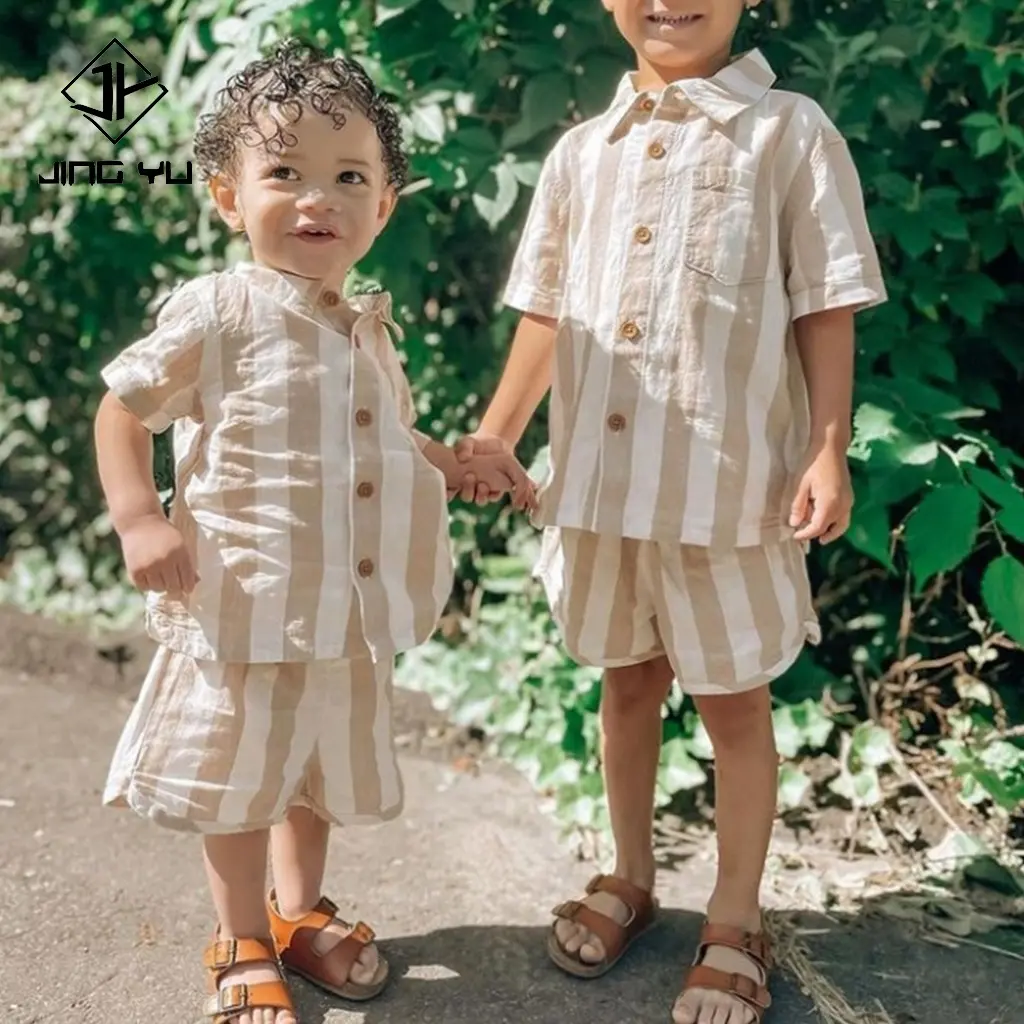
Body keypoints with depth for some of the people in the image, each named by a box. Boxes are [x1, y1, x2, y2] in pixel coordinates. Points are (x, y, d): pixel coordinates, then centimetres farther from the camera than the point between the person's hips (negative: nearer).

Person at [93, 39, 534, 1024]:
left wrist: (460, 464, 7)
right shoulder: (217, 314, -14)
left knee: (324, 768, 22)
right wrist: (140, 519, -20)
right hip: (245, 609, -6)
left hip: (348, 611, 6)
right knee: (239, 779, 10)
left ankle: (300, 910, 45)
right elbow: (122, 408, -8)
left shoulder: (368, 326, 6)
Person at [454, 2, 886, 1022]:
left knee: (734, 702, 8)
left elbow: (826, 313, -5)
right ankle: (629, 878, 39)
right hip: (599, 479, 4)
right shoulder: (581, 150, 9)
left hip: (730, 484, -4)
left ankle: (735, 920, 27)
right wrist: (497, 431, 8)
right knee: (626, 681, 18)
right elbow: (547, 311, 13)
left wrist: (828, 451, -11)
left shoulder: (790, 132, -3)